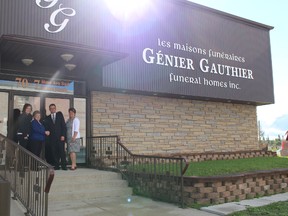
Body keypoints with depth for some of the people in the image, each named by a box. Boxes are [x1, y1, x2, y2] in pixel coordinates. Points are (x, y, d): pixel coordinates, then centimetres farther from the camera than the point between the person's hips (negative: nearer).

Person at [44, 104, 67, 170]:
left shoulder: (60, 115, 8)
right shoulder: (47, 118, 12)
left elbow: (63, 125, 2)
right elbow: (46, 128, 12)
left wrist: (63, 135, -6)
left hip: (60, 137, -2)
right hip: (52, 138, 2)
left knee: (62, 151, -6)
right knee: (54, 152, 1)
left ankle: (63, 165, -2)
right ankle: (56, 165, 8)